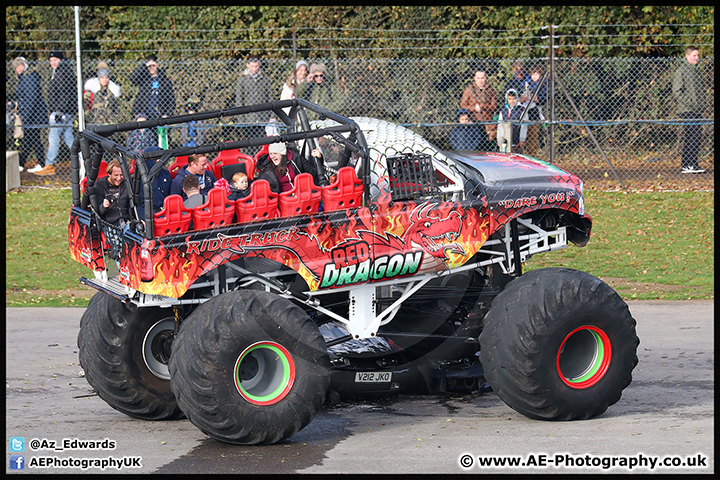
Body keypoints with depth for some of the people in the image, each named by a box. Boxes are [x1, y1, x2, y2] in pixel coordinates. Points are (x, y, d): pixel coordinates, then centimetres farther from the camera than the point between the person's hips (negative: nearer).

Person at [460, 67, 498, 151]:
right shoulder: (469, 89, 7)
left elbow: (494, 106, 6)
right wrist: (474, 108, -10)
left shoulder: (490, 90, 11)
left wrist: (481, 106, -9)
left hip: (487, 123, 2)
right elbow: (463, 105, 6)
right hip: (474, 121, -2)